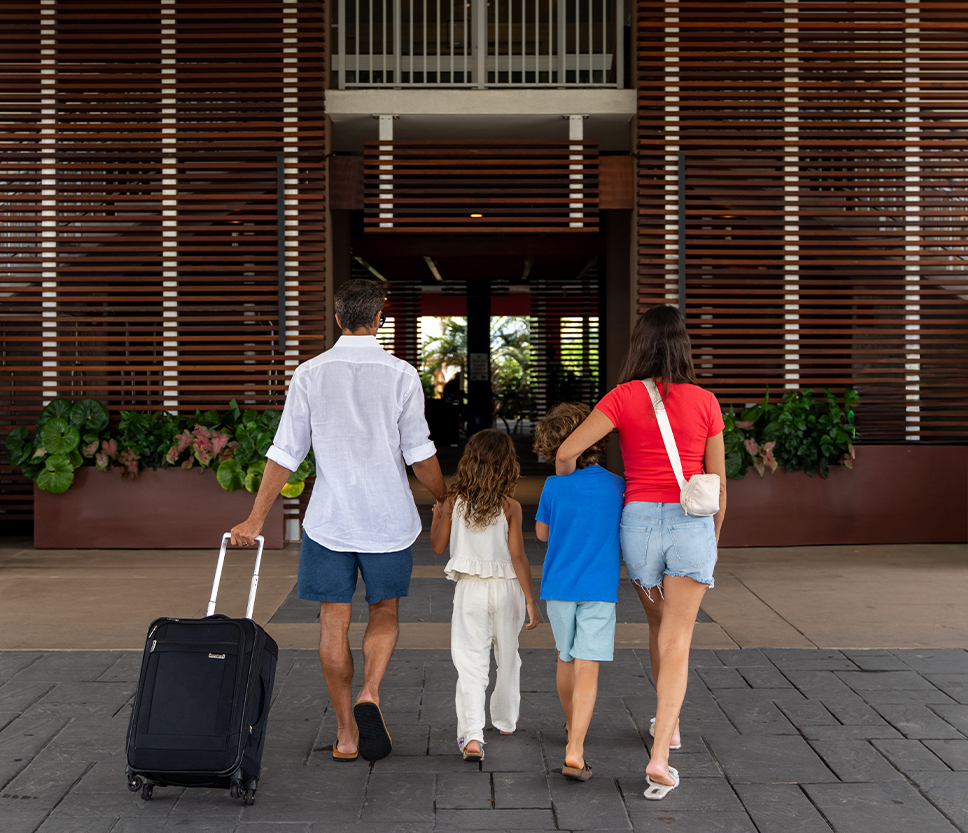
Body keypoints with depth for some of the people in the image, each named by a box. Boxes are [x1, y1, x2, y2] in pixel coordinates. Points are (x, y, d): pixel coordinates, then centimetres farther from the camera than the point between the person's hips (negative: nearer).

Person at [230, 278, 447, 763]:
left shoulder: (310, 374, -1)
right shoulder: (400, 375, -5)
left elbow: (285, 453, -1)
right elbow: (419, 455, -2)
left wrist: (256, 519, 5)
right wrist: (447, 503, 13)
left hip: (328, 518, 1)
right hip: (388, 518, 0)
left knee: (334, 622, 8)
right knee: (385, 613, 17)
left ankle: (346, 733, 12)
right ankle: (370, 693, -7)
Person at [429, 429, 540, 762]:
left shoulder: (454, 502, -4)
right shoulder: (510, 506, -9)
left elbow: (438, 546, 5)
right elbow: (517, 556, -11)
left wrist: (436, 516, 23)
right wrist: (530, 599, -4)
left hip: (469, 588, 0)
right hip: (506, 587, 0)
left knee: (471, 662, -2)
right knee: (507, 656, 20)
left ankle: (471, 733, -18)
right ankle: (505, 720, 38)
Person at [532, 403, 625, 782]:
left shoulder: (554, 486, -6)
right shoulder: (617, 486, -5)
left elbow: (542, 532, 7)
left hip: (559, 586, 2)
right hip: (600, 587, -1)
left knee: (567, 658, 20)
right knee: (587, 667, -6)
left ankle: (572, 725, 41)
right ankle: (574, 750, -17)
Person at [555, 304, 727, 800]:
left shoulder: (624, 397, -1)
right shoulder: (704, 402, 2)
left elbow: (566, 452, -7)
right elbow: (718, 481, 8)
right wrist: (713, 540, 20)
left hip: (639, 518, 1)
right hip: (691, 522, -1)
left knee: (659, 623, 25)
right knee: (676, 640, 0)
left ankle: (667, 724, 41)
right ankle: (659, 757, -13)